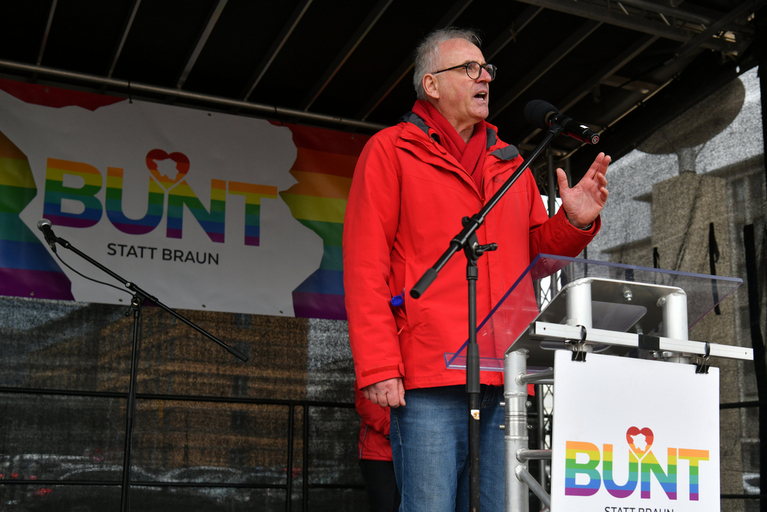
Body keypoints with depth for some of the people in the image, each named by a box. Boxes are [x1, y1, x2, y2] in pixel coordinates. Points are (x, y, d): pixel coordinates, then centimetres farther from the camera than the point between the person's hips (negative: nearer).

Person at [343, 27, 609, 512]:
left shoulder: (510, 162, 22)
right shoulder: (391, 150, 6)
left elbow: (535, 252, 22)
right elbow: (365, 266, -3)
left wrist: (574, 222, 0)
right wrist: (378, 365, -12)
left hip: (504, 380, 5)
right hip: (429, 379, -5)